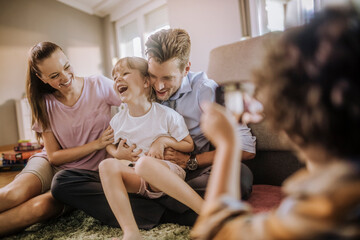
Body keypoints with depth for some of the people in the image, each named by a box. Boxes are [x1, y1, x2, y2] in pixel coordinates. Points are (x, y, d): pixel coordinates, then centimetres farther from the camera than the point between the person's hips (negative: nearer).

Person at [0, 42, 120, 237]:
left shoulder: (99, 86, -9)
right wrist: (97, 144, -19)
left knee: (41, 206, -30)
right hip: (51, 165, 2)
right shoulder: (45, 103, -2)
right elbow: (54, 156, -5)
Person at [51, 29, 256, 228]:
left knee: (241, 176, -37)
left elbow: (247, 148, -10)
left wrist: (191, 161, -14)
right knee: (62, 182, -14)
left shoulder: (205, 90, -6)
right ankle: (161, 213, -26)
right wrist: (121, 151, -12)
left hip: (191, 175, -2)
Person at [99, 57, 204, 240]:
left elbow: (189, 146, 3)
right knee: (107, 165, -24)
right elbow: (110, 145, 22)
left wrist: (164, 141, -13)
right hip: (138, 180, 4)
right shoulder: (118, 120, 6)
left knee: (144, 163, -38)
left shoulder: (166, 115, -5)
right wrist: (117, 153, -1)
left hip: (169, 173, -4)